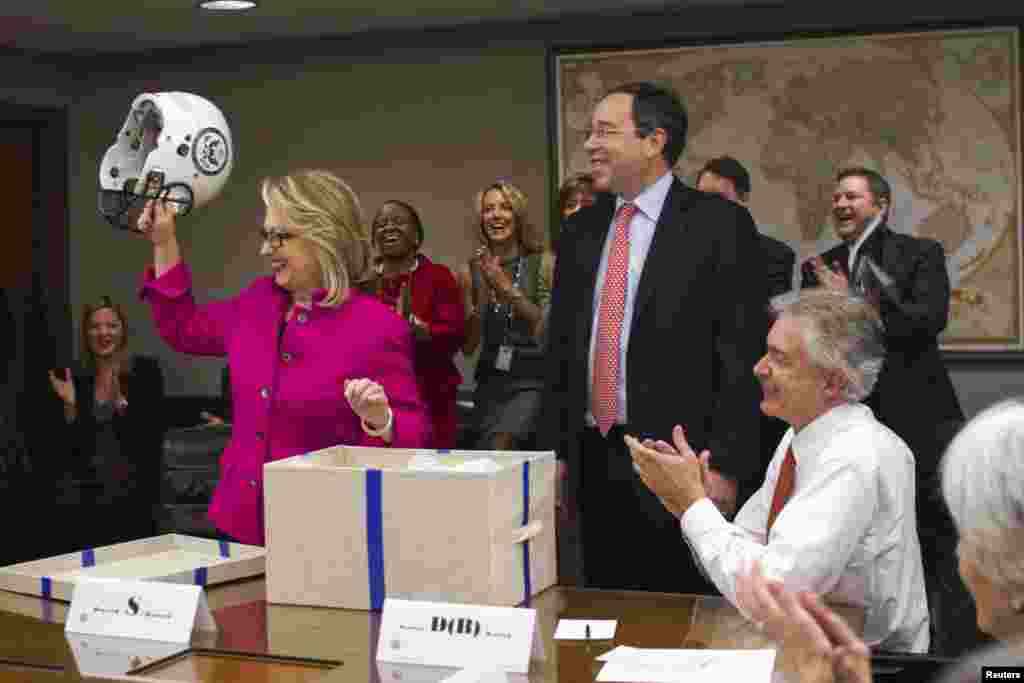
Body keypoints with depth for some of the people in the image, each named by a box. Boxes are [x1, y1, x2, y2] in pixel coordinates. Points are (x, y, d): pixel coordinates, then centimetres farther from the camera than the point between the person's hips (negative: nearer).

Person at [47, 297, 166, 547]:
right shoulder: (78, 380, 8)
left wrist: (122, 402, -18)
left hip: (133, 493, -3)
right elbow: (71, 447, 6)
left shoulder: (145, 370, -2)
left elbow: (154, 434, -8)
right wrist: (70, 405, -7)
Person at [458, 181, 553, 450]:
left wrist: (508, 289, -17)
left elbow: (549, 331, -10)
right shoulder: (472, 271, 4)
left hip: (533, 380, -4)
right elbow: (467, 346, 2)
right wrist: (483, 293, -11)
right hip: (490, 381, 4)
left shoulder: (544, 263, -4)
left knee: (502, 445, -24)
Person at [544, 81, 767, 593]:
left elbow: (741, 355, -10)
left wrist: (725, 467, -14)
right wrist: (557, 449, 10)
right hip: (594, 463, 6)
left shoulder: (719, 223, -6)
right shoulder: (581, 230, 12)